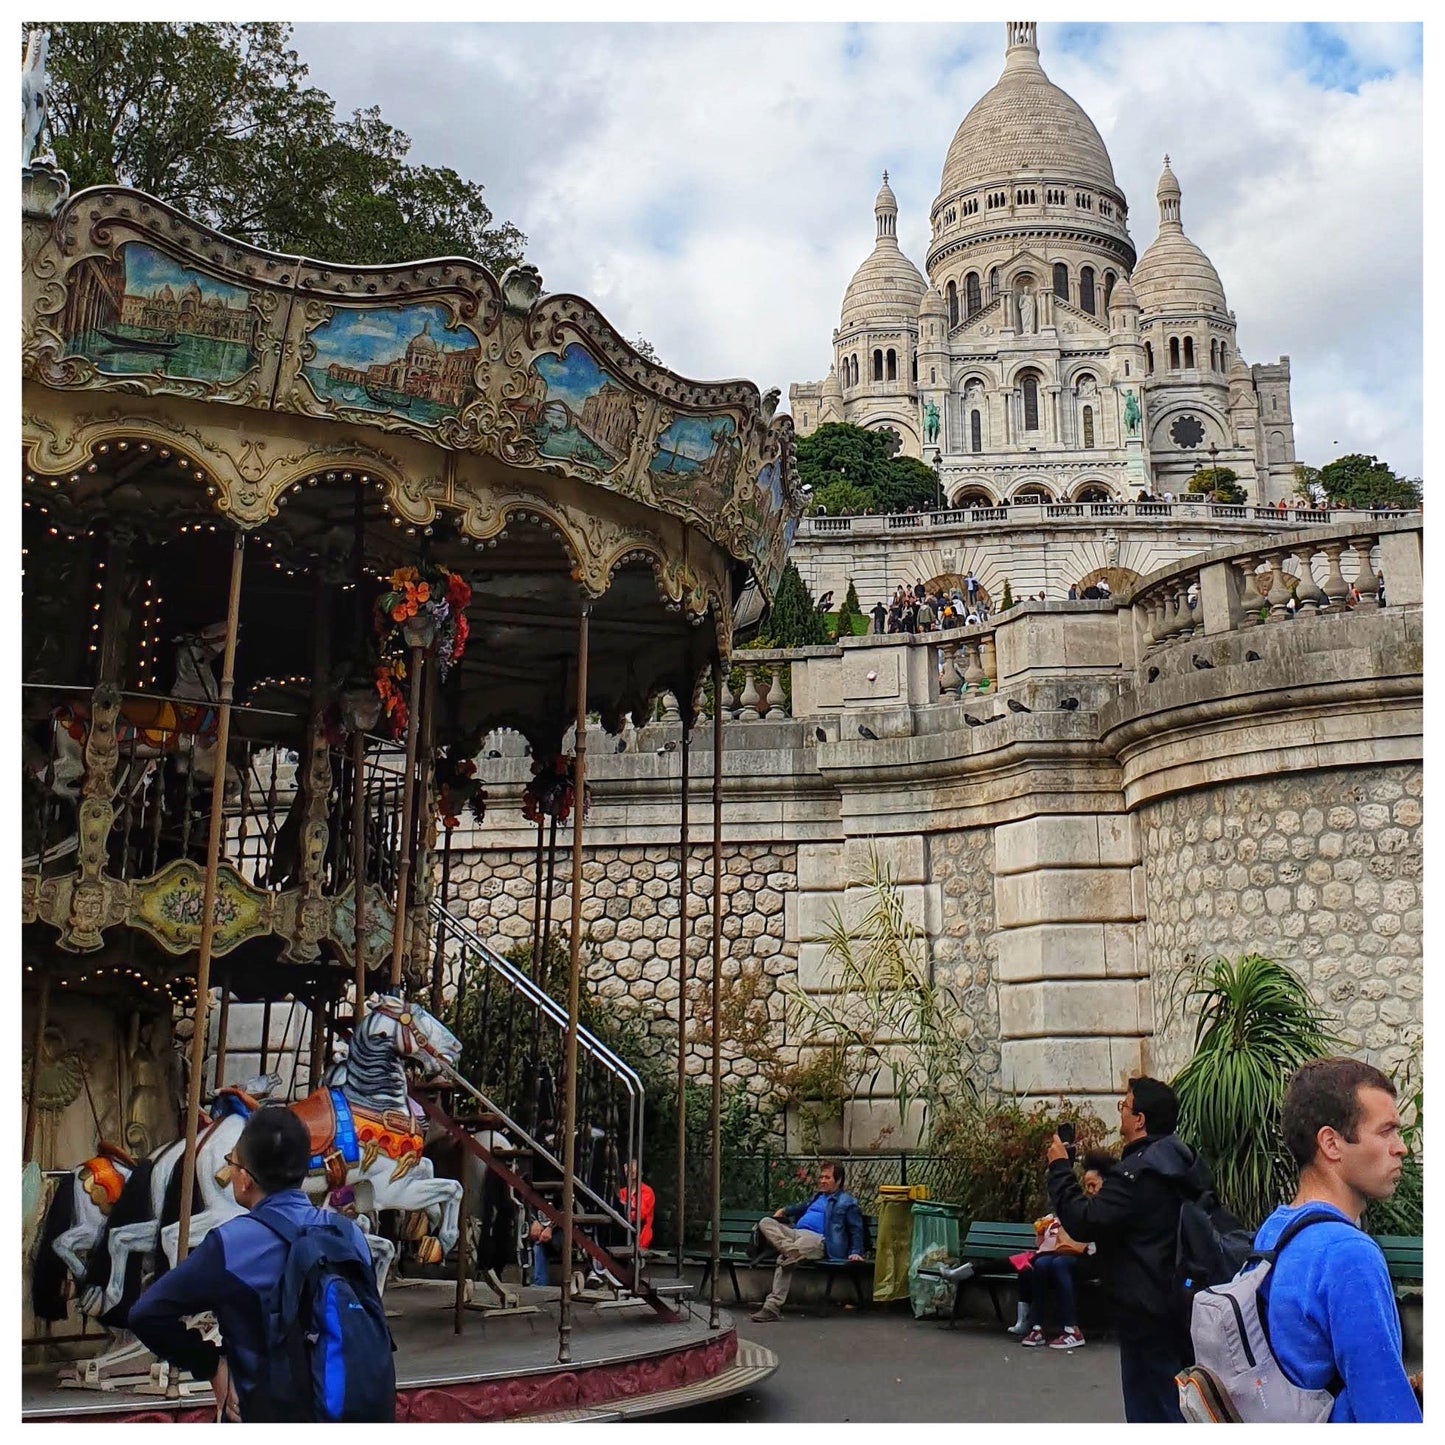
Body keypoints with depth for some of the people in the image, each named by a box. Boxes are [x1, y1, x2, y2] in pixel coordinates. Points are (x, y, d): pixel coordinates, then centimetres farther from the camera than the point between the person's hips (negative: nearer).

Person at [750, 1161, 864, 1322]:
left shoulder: (847, 1201, 11)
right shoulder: (819, 1197, 34)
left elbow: (856, 1230, 4)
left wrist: (855, 1252, -9)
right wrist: (785, 1210, 43)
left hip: (818, 1239, -8)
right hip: (794, 1233, 8)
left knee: (784, 1259, -39)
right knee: (765, 1223, -21)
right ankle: (790, 1250, -39)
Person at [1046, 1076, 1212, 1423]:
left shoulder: (1136, 1173, -22)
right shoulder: (1182, 1163, 9)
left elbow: (1085, 1222, -24)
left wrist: (1060, 1168, -13)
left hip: (1147, 1313, -10)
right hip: (1182, 1305, 10)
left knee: (1152, 1408, 0)